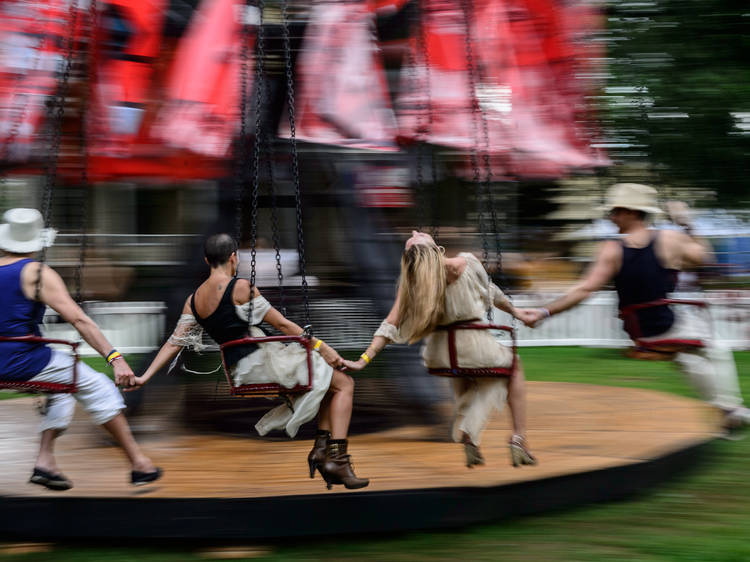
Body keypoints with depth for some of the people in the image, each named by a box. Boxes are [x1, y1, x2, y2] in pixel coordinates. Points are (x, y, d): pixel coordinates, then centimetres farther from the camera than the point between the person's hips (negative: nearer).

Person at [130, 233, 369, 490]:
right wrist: (320, 346, -4)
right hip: (261, 360, -9)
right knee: (344, 384, -2)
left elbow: (175, 341, 6)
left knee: (329, 380, 23)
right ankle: (337, 460, -13)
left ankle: (321, 447, 14)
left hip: (239, 370, 9)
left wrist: (144, 377, 9)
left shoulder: (193, 300, 11)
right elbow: (282, 325, -9)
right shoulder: (240, 287, -11)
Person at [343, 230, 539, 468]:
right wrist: (513, 310, 25)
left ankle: (467, 438, 20)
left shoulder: (410, 281, -7)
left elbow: (391, 325, -10)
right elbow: (490, 292, 6)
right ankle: (518, 439, 19)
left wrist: (364, 359, -6)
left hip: (441, 355, 4)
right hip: (474, 346, -4)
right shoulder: (465, 263, -13)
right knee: (513, 367, 28)